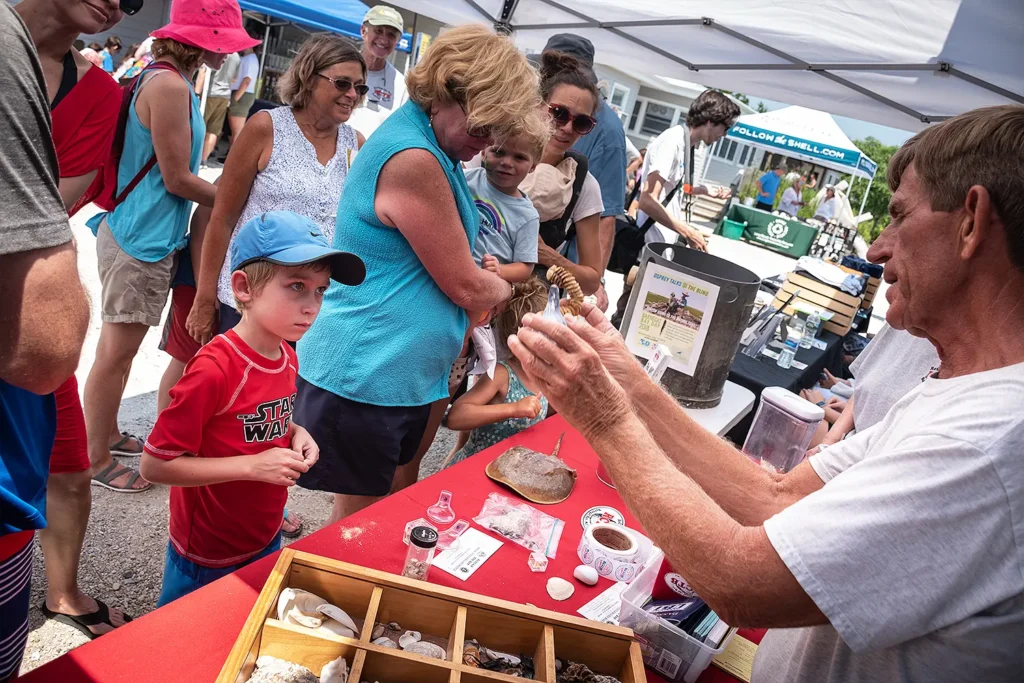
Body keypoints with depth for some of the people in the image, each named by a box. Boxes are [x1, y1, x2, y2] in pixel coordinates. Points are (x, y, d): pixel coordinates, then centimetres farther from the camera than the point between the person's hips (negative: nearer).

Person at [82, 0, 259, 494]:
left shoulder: (163, 80, 12)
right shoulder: (171, 86, -18)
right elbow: (177, 179, -16)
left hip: (149, 236, 9)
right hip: (141, 240, -9)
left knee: (116, 348, 19)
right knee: (117, 352, 2)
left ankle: (104, 433, 34)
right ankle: (95, 458, 17)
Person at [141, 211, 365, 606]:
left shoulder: (287, 357, -4)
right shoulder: (214, 369, -29)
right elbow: (154, 465, -24)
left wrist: (294, 434, -7)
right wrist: (252, 465, -27)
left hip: (267, 542, 7)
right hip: (208, 560, -7)